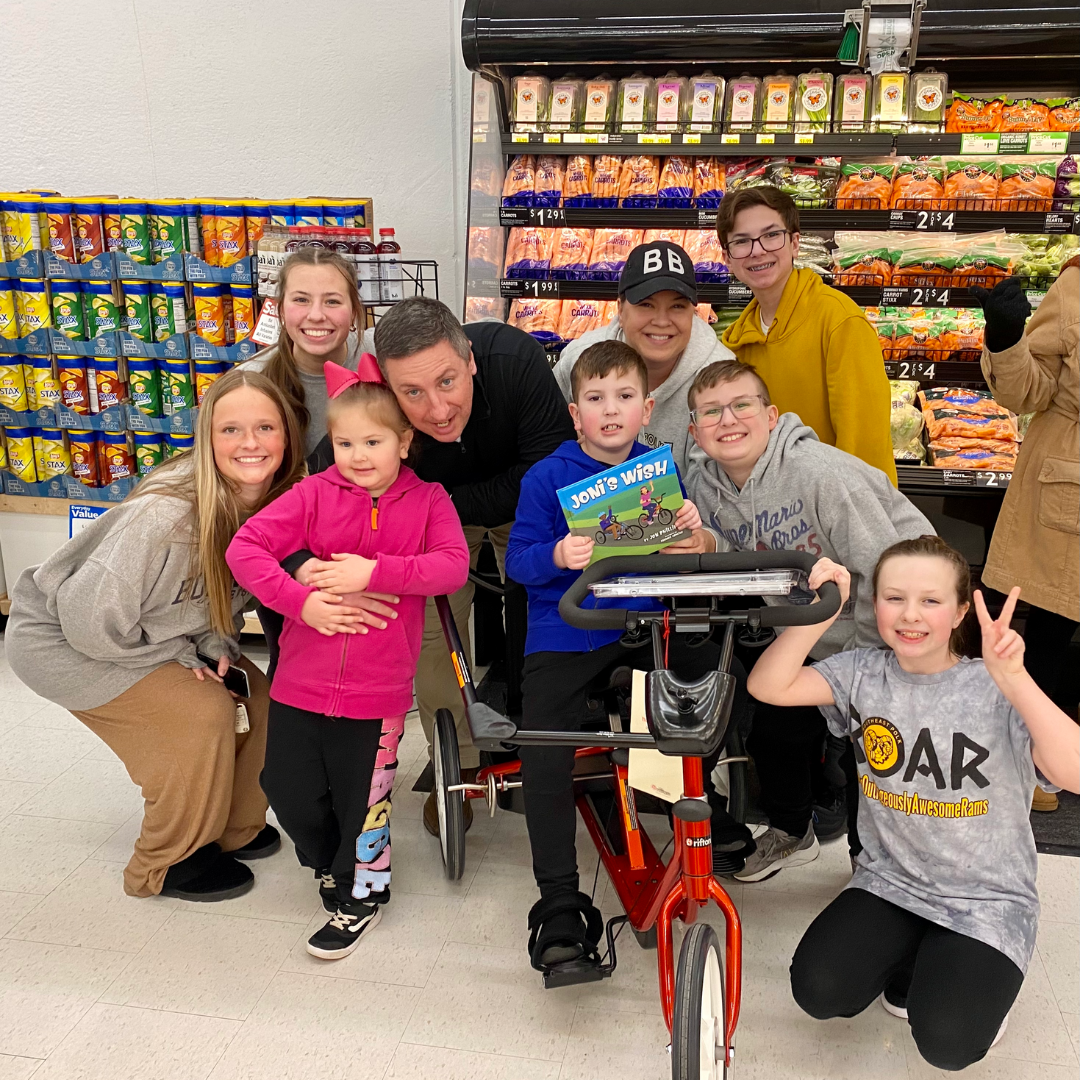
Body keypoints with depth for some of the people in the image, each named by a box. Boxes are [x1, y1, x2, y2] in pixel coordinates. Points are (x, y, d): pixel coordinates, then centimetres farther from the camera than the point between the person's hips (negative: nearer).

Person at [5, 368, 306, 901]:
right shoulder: (164, 515, -36)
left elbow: (229, 594, 3)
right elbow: (93, 620, -30)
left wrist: (217, 645, -14)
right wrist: (181, 654, -20)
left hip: (160, 636, 7)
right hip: (57, 639, -7)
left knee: (255, 696, -5)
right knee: (202, 713, -20)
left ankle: (233, 826, 18)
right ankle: (166, 865, 4)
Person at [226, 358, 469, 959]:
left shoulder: (427, 500, -2)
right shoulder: (315, 494, -3)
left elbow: (454, 567, -16)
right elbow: (244, 547, -8)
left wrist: (374, 571, -25)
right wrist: (300, 600, -21)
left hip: (378, 692, -2)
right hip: (300, 684, 2)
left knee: (362, 798, 11)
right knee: (291, 794, 14)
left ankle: (364, 894, 39)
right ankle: (333, 868, 46)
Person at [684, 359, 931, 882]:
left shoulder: (819, 470, -28)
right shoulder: (702, 485, -9)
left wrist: (860, 659, -16)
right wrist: (707, 547, -28)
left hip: (883, 630, -6)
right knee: (774, 729, 8)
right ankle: (790, 833, 36)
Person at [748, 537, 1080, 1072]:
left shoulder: (996, 690, -16)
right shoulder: (864, 673, -7)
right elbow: (767, 686, -20)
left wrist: (1014, 681, -46)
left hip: (986, 900, -3)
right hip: (889, 881, 3)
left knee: (946, 1040, -19)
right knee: (818, 988, -14)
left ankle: (981, 977, 16)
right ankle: (912, 961, 16)